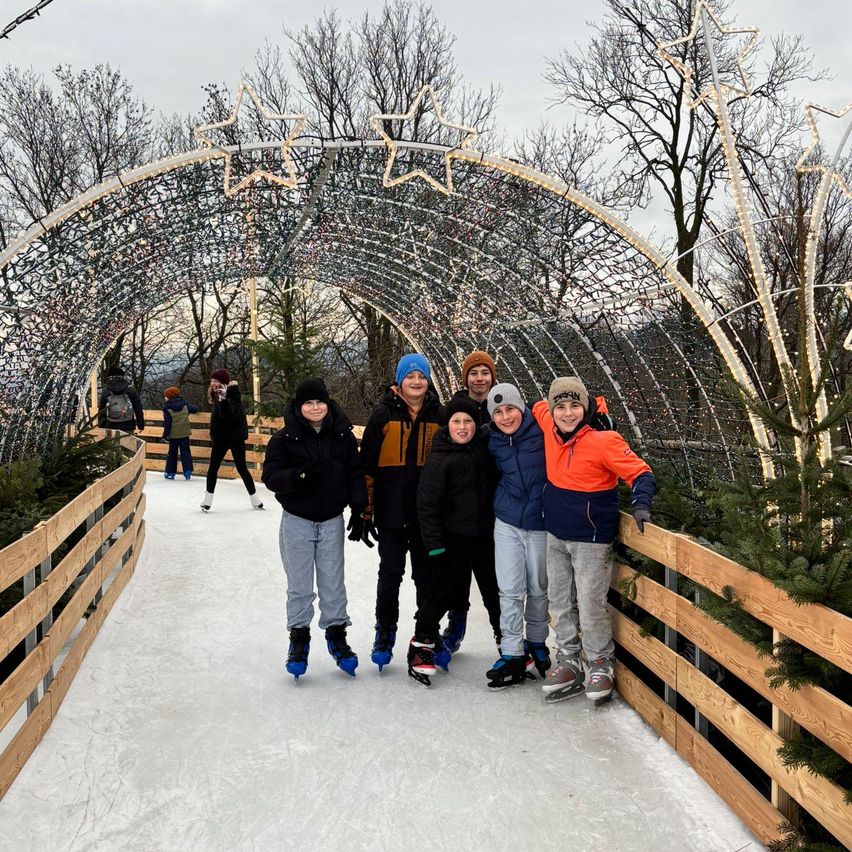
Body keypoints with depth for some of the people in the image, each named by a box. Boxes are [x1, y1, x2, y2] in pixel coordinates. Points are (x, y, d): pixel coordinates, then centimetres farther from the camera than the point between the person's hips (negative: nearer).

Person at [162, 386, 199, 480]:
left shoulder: (167, 408, -11)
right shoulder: (184, 404, 2)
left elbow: (167, 423, -13)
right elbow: (193, 409, 16)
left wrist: (165, 435, -9)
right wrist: (195, 410, 41)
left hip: (173, 435, -3)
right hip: (185, 433, 3)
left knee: (172, 453, 9)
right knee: (185, 451, 7)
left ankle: (170, 472, 13)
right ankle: (188, 472, -1)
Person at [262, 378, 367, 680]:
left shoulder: (343, 436, -1)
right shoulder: (284, 438, -7)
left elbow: (355, 474, 3)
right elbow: (270, 476, -11)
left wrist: (359, 510, -3)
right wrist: (298, 476, -30)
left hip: (331, 521, 2)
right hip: (297, 521, -1)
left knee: (333, 583, 9)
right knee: (299, 586, 6)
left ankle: (336, 634, 22)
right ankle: (299, 638, 18)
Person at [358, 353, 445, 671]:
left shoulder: (438, 415, 4)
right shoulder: (384, 414, -1)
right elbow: (367, 464, -1)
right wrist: (365, 511, -4)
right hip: (391, 512, -1)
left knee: (426, 574, 9)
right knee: (390, 574, 6)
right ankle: (385, 632, 22)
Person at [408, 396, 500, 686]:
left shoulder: (485, 447, 2)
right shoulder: (439, 460, -11)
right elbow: (427, 506, -11)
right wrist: (435, 546, -14)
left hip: (487, 536, 5)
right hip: (454, 539, -5)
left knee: (497, 591, 14)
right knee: (443, 593, 0)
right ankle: (422, 645, 16)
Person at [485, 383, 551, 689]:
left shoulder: (542, 432, -11)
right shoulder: (493, 442, 2)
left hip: (540, 524, -2)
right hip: (507, 523, 2)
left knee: (538, 589, 12)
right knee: (510, 591, 2)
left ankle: (537, 644, 32)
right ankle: (513, 655, 9)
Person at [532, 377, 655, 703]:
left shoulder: (603, 441, -19)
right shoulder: (549, 429, -3)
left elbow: (640, 472, -17)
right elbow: (538, 407, 19)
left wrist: (641, 504, -30)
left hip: (591, 539, -6)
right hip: (555, 535, 6)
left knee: (590, 605, -1)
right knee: (560, 602, 13)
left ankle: (599, 664, 19)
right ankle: (569, 661, 27)